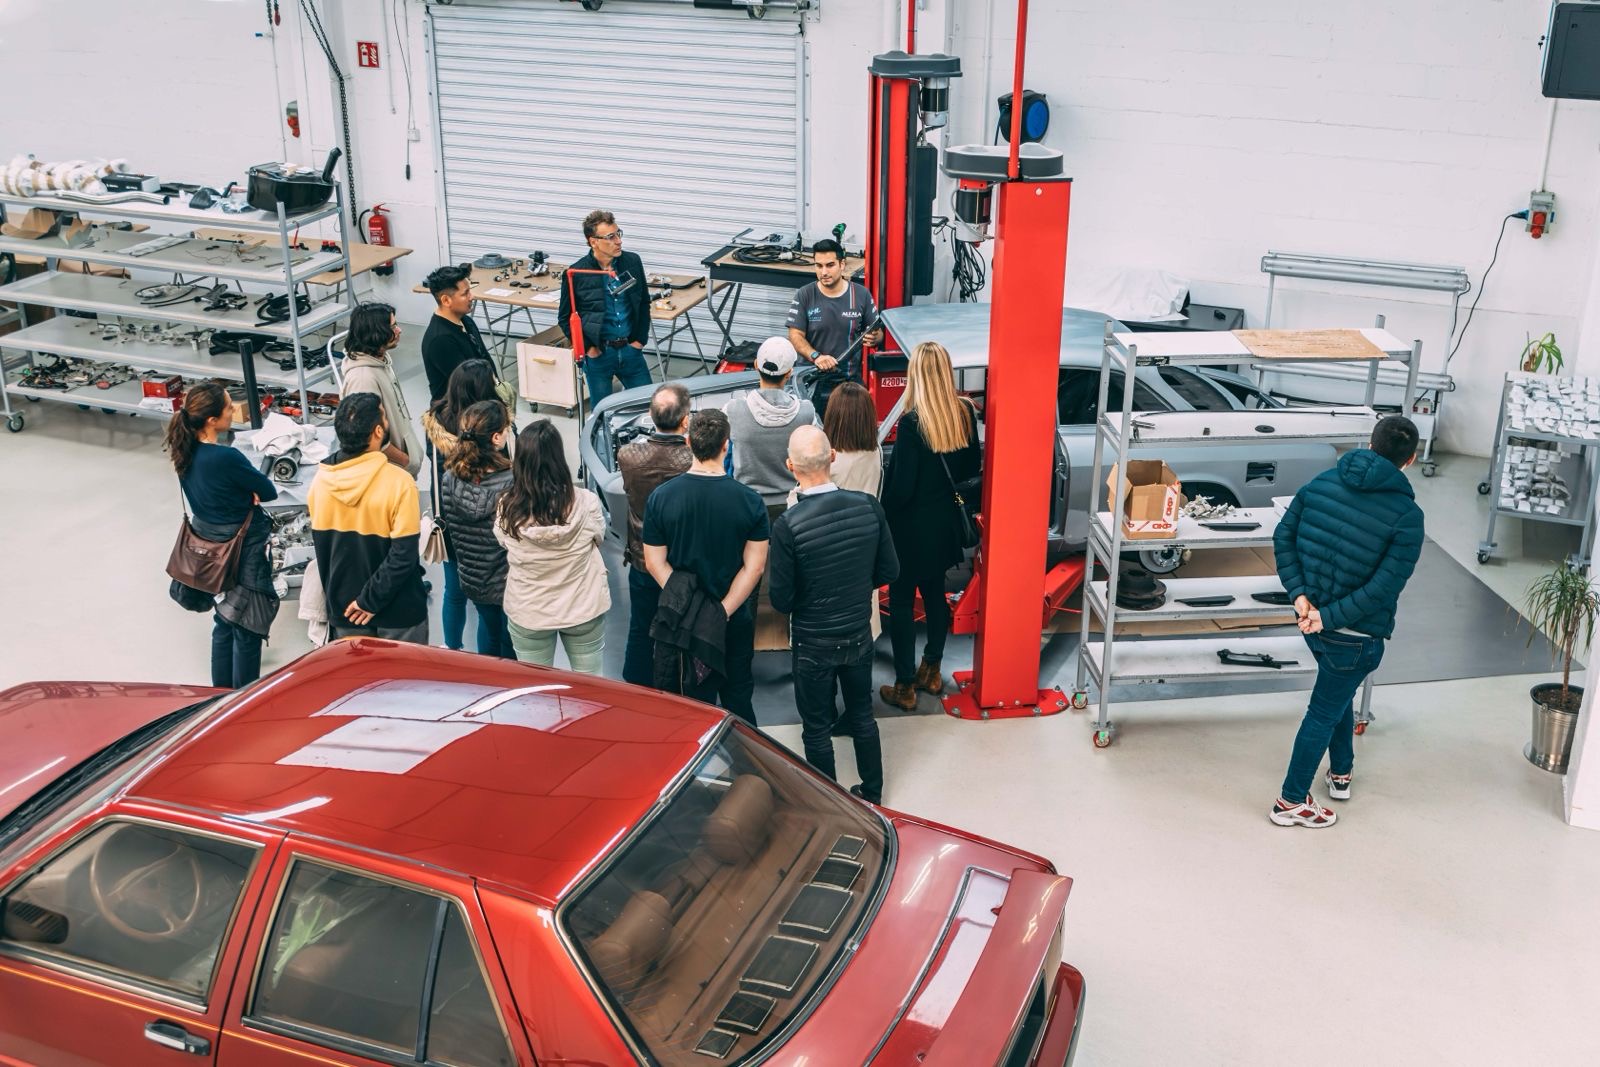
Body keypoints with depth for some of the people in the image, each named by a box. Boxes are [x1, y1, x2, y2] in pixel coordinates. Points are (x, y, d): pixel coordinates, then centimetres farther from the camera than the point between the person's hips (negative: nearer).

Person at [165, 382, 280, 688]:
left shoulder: (185, 452, -4)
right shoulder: (226, 458, -28)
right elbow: (270, 491, -16)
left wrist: (245, 491, -9)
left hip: (209, 545, 8)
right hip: (243, 551, -8)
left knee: (224, 624, 23)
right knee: (247, 631, 6)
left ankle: (222, 693, 34)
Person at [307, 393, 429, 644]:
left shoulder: (320, 481, -6)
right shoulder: (398, 482, -21)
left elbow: (321, 547, 5)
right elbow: (404, 556, -23)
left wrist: (334, 596, 15)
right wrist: (371, 600, -14)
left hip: (343, 609, 4)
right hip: (397, 612, -4)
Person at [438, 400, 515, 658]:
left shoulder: (449, 480, -15)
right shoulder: (512, 483, -30)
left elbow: (447, 528, 0)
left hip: (471, 579, 5)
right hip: (509, 583, -5)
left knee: (488, 623, 32)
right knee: (512, 646, 17)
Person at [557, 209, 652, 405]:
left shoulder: (633, 262, -1)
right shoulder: (576, 273, -9)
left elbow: (644, 303, 12)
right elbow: (565, 318, 0)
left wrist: (640, 338, 5)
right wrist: (586, 347, -6)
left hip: (630, 350, 3)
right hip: (598, 353, -2)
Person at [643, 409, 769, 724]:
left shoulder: (660, 497, -11)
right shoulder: (749, 500, -12)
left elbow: (655, 562, -8)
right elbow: (754, 567, -12)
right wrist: (723, 610, -12)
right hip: (736, 622, 0)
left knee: (696, 701, 13)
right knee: (738, 697, 18)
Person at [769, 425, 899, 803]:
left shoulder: (788, 525, -26)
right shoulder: (868, 506, -15)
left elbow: (781, 600, -19)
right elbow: (889, 571, -3)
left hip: (813, 643, -4)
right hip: (859, 634, 4)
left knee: (817, 729, 14)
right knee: (862, 716, 23)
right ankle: (872, 796, 38)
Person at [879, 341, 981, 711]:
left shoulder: (912, 423, -25)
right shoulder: (964, 413, -8)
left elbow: (900, 487, -21)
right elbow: (971, 466, 5)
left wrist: (882, 517, -4)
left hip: (911, 526, -6)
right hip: (944, 521, 6)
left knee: (901, 603, 7)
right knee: (935, 594, 21)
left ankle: (905, 687, 14)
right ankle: (931, 671, 35)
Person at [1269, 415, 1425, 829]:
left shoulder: (1322, 483, -3)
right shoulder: (1407, 515, -18)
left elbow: (1283, 537, -2)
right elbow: (1384, 587, -23)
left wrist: (1299, 594, -6)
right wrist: (1329, 616, -18)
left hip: (1314, 621, 6)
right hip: (1356, 636, -5)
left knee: (1339, 694, 29)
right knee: (1324, 712, 9)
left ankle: (1341, 772, 47)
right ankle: (1291, 802, 21)